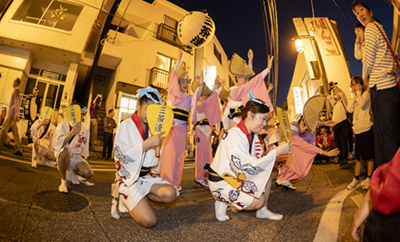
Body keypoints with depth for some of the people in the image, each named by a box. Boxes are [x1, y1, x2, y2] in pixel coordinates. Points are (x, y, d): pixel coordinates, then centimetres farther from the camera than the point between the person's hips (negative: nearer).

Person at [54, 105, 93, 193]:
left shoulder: (85, 129, 2)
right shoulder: (63, 126, -10)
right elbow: (58, 145, -26)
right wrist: (72, 133, -36)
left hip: (76, 157, 3)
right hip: (63, 156, -3)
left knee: (88, 173, -23)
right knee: (65, 151, -40)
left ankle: (73, 171, 17)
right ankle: (63, 182, -17)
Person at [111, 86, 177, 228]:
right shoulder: (126, 126, -8)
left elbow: (152, 162, 8)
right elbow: (125, 158, -18)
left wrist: (157, 146, -9)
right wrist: (147, 143, -26)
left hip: (146, 176, 6)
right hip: (129, 179, -5)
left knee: (170, 194, -22)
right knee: (149, 221, -20)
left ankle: (132, 200, 2)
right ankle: (124, 200, 8)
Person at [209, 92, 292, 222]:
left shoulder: (252, 136, 0)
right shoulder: (234, 136, -29)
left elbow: (257, 161, 2)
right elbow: (247, 167, -34)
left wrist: (276, 152, -16)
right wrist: (276, 152, -30)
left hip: (236, 177, 8)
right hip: (221, 183, -8)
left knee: (266, 174, 0)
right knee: (259, 201, -14)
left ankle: (262, 211, 15)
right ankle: (223, 203, 6)